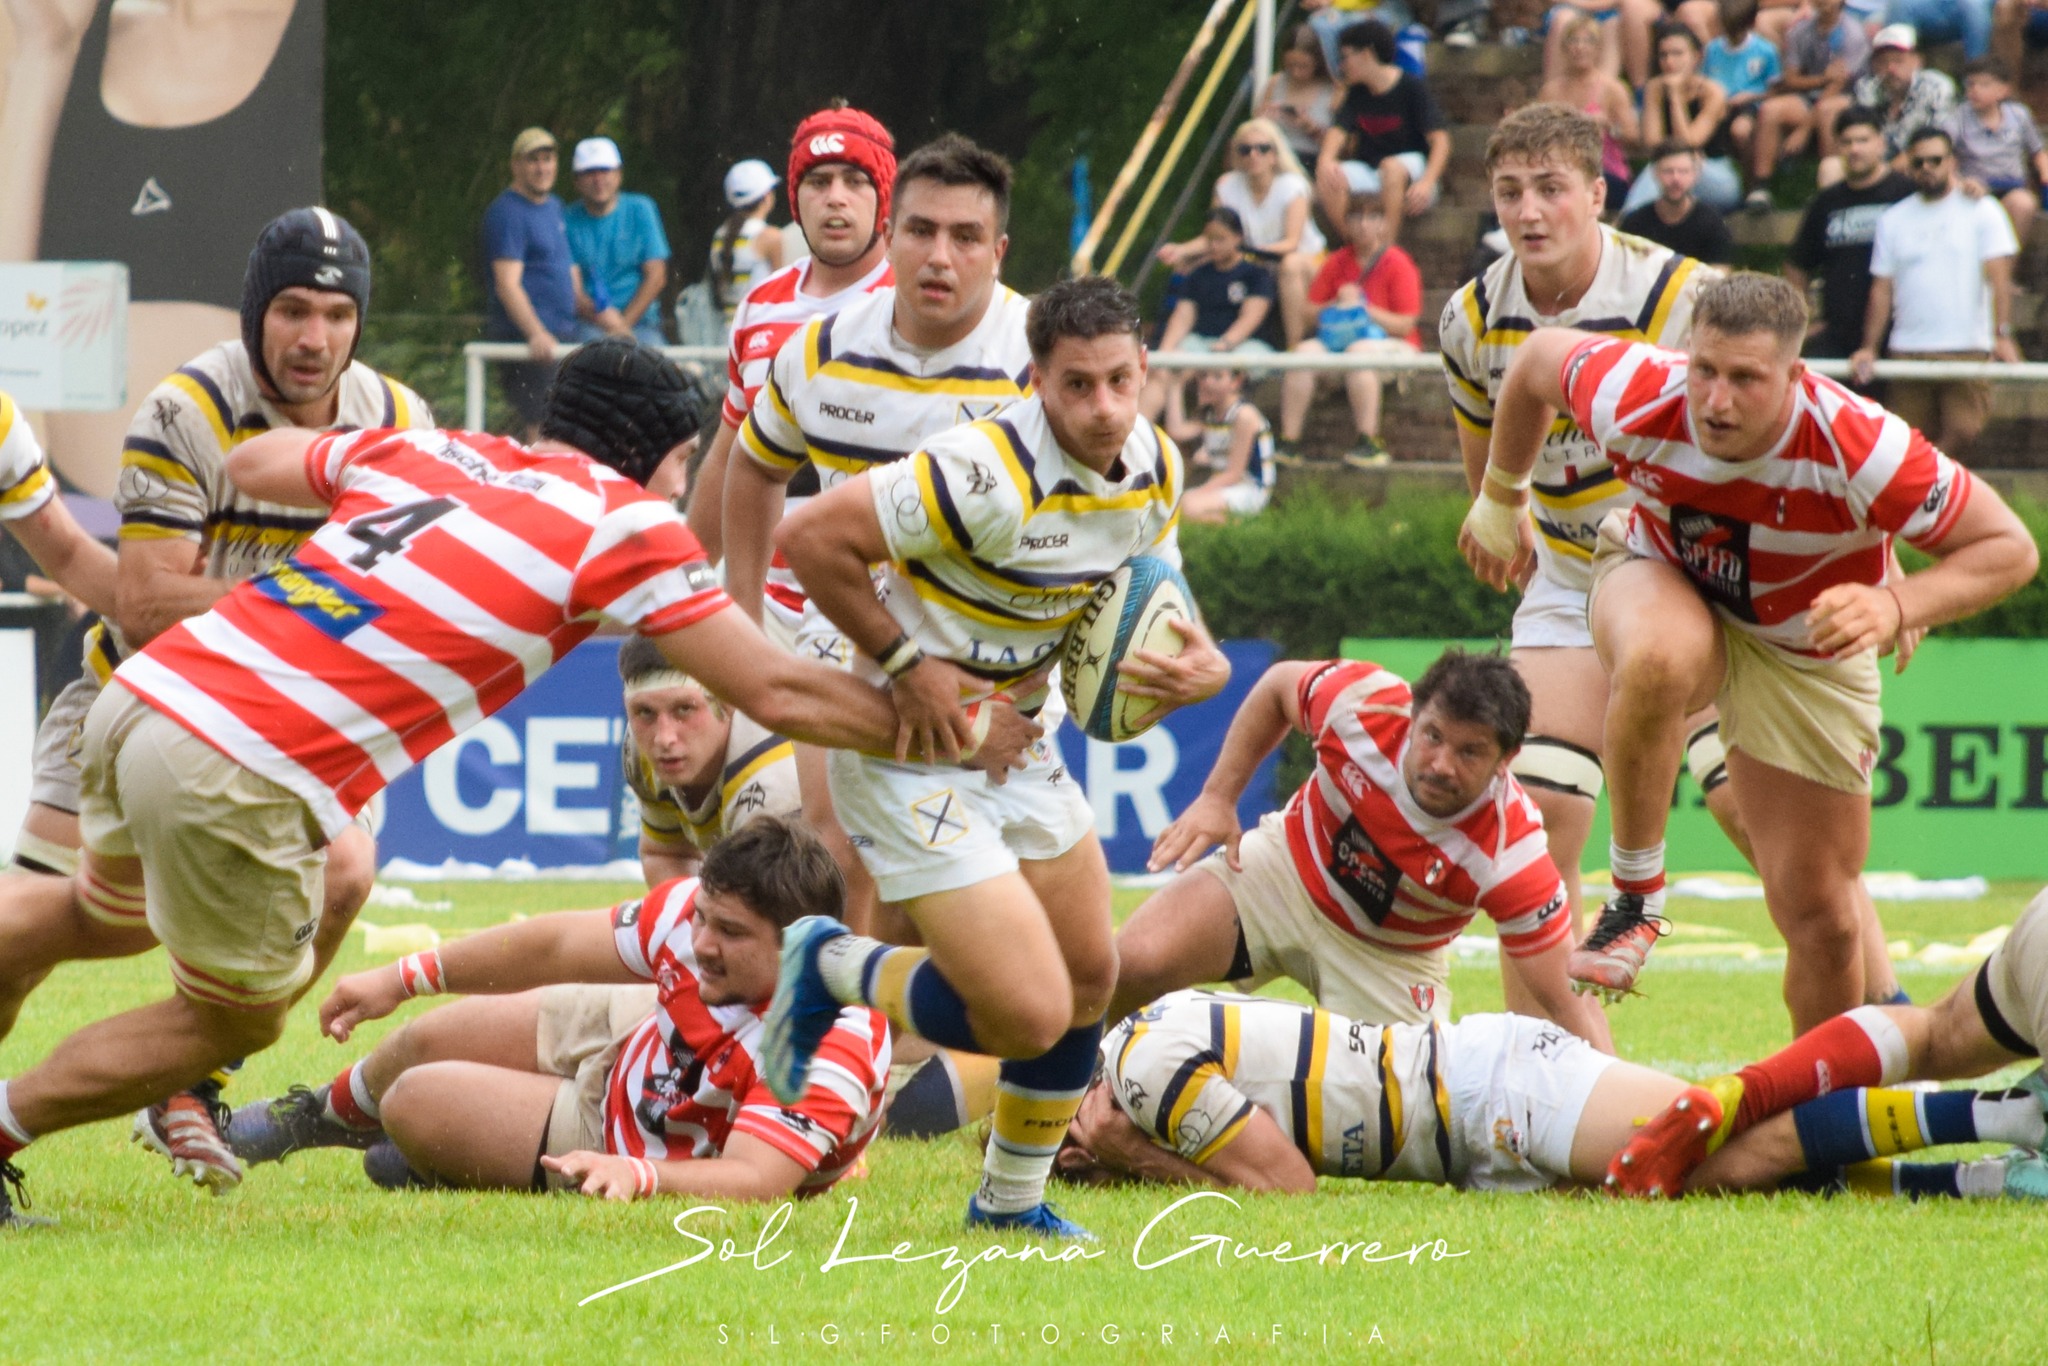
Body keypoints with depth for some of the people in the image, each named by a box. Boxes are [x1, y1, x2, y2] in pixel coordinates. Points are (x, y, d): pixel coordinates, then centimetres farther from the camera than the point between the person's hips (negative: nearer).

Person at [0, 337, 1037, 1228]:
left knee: (103, 915, 37)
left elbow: (251, 462, 34)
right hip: (236, 779, -7)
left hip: (145, 691, 7)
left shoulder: (427, 453, 17)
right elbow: (775, 692, 3)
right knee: (233, 1021, 19)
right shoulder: (624, 522, 1)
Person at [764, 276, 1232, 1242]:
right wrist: (904, 663, -22)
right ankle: (835, 971, 11)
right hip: (909, 753, -9)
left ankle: (1012, 1199, 34)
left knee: (1088, 978, 15)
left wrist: (1198, 667, -11)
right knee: (1030, 1013, -14)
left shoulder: (1153, 471, -2)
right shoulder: (993, 478, -29)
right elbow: (810, 537, -26)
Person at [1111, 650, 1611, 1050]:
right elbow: (1278, 686, -4)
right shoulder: (1363, 704, -29)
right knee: (1133, 964, -21)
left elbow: (1564, 1001, -28)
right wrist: (1218, 797, -7)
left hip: (1390, 960, -1)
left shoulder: (1512, 857, -34)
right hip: (1287, 867, 1)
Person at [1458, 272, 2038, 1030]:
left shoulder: (1861, 449, -35)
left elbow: (2008, 548, -25)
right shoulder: (1636, 402, -30)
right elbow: (1540, 355, -7)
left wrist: (1896, 608, -41)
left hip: (1808, 649, 0)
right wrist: (1498, 500, 8)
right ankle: (1635, 893, -20)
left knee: (1820, 916, 1)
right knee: (1658, 661, -40)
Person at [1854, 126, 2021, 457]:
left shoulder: (1981, 211, 5)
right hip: (1907, 351, 2)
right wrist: (1869, 348, 1)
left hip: (1967, 347, -2)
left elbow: (1998, 277, -3)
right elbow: (1882, 290, 11)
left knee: (1963, 431, -18)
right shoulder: (1893, 220, 13)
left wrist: (2002, 336, -15)